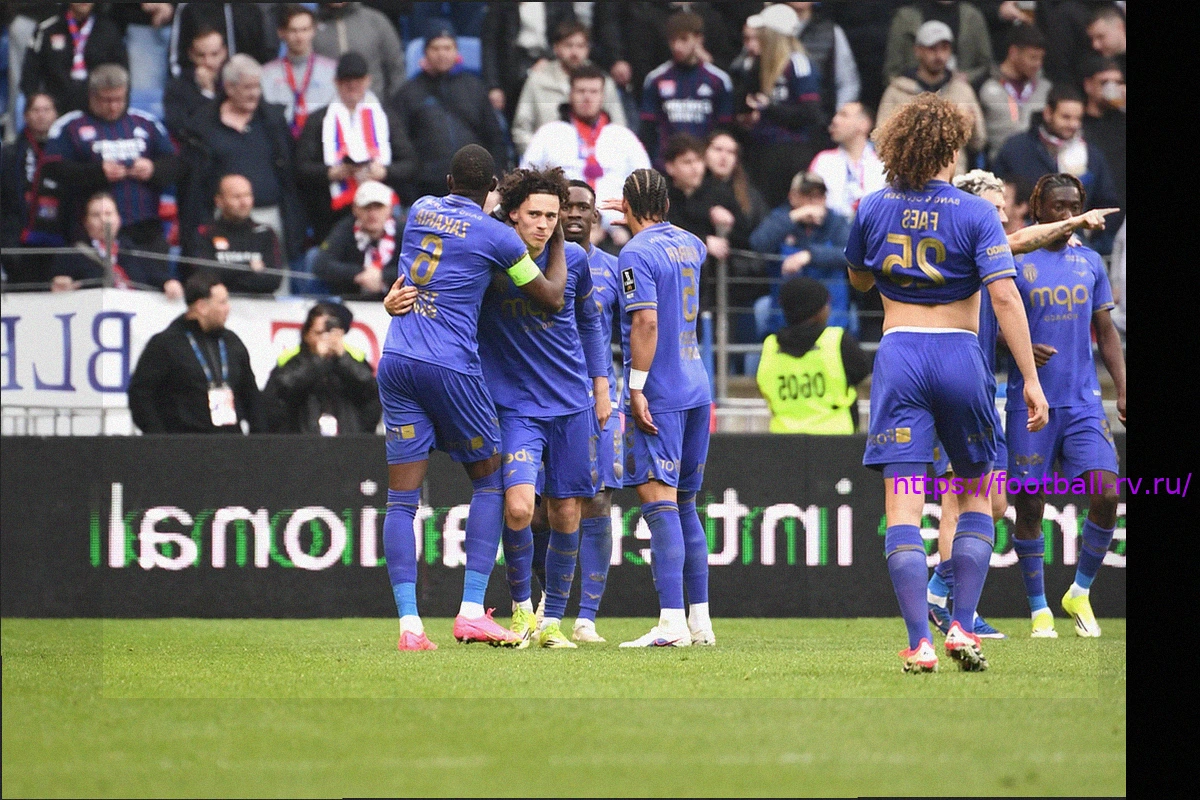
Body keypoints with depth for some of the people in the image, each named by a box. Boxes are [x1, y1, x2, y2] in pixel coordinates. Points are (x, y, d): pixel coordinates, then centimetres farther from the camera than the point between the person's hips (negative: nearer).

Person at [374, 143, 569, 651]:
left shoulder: (421, 210, 12)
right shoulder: (495, 235, -3)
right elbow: (552, 299, 7)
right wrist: (559, 241, 21)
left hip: (396, 362, 4)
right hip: (451, 367, -4)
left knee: (402, 498, 2)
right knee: (489, 482, 13)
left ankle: (408, 623, -7)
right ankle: (472, 612, 2)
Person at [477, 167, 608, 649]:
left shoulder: (573, 260, 1)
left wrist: (600, 385, 16)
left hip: (572, 406, 3)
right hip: (515, 405, -3)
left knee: (566, 514, 3)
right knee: (518, 506, -20)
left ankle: (552, 620, 17)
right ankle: (521, 607, 1)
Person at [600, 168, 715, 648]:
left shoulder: (637, 254, -11)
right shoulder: (689, 244, 13)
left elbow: (646, 322, -20)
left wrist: (637, 388, -17)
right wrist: (646, 223, 44)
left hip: (658, 394, -8)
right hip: (696, 388, 8)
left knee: (658, 501, -12)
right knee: (684, 505, 15)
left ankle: (672, 622, -20)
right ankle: (700, 620, 15)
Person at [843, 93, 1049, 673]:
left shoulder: (874, 208, 5)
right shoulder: (975, 214, -3)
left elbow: (859, 280, 22)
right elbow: (1005, 297, -11)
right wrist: (1030, 380, -10)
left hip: (898, 355, 1)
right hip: (960, 356, -1)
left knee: (903, 506, -4)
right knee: (975, 495, 17)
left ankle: (919, 642, -13)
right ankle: (962, 626, 7)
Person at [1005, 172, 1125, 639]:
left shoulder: (1089, 263, 12)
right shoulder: (1015, 262, 0)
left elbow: (1106, 333, 17)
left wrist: (1122, 389, 8)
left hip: (1084, 402, 3)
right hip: (1031, 402, -3)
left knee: (1106, 495, -11)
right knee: (1029, 505, -1)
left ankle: (1081, 592, 8)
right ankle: (1038, 609, 11)